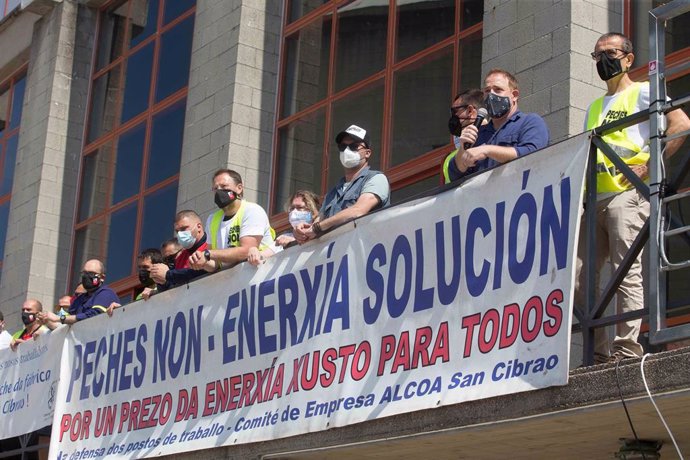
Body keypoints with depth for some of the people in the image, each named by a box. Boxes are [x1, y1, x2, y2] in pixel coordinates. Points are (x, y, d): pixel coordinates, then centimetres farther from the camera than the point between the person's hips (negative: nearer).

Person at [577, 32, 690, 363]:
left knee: (626, 273, -14)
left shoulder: (642, 92, 7)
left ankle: (627, 351, -16)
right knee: (578, 277, 0)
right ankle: (599, 353, 5)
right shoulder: (594, 107, 29)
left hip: (626, 194, -7)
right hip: (594, 200, 8)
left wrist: (649, 164, -15)